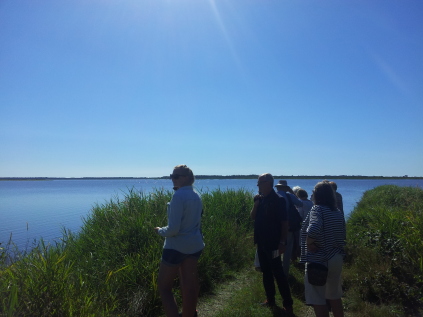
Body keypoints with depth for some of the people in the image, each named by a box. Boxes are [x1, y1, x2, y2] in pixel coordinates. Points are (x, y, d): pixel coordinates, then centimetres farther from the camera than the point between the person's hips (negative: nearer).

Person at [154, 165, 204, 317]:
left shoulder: (178, 196, -20)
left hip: (177, 246, -8)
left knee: (163, 285, 8)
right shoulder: (196, 196, 6)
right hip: (194, 245, 8)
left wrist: (160, 230, -5)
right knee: (189, 283, 18)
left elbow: (173, 229, -22)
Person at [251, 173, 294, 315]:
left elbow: (284, 223, -14)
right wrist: (256, 204, -8)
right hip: (261, 242, 7)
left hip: (273, 243, -7)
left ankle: (288, 304, 10)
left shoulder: (278, 200, -13)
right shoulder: (260, 199, 7)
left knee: (278, 273, -1)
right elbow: (253, 217, 9)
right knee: (266, 272, 15)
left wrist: (282, 242, -17)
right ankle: (270, 299, 28)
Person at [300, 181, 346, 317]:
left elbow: (313, 229, -34)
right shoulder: (338, 212, 8)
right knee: (335, 297, 22)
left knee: (318, 301, 3)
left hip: (318, 260, -8)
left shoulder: (317, 209, -16)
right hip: (336, 259, 8)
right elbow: (342, 236, 11)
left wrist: (309, 243, -18)